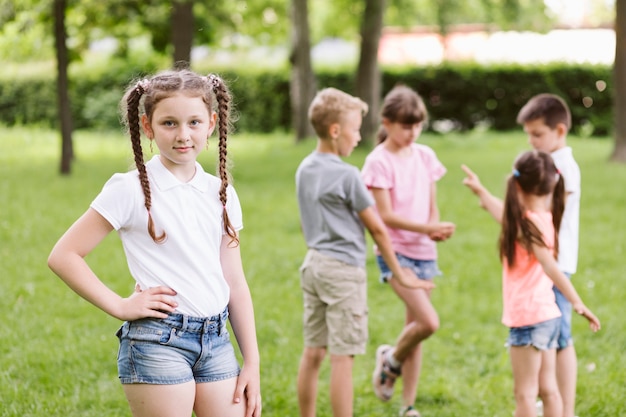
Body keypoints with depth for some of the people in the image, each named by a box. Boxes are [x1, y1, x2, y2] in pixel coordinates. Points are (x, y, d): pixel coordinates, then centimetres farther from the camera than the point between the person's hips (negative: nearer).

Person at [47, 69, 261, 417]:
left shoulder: (221, 195, 9)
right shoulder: (131, 190, -5)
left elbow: (235, 284, 13)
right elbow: (63, 256, -7)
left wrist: (252, 362, 10)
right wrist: (120, 306, -10)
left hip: (216, 340, 5)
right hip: (158, 342, -5)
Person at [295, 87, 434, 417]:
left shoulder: (304, 170, 8)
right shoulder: (347, 175, -14)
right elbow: (377, 229, -8)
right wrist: (399, 274, 1)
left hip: (313, 263, 8)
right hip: (343, 269, -8)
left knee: (312, 352, 12)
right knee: (342, 358, -3)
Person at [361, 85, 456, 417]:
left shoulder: (425, 156, 8)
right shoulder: (379, 161, -10)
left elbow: (432, 206, 11)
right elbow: (386, 215, -15)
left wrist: (436, 230, -10)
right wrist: (427, 229, -24)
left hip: (424, 253, 6)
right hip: (395, 251, -6)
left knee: (415, 325, 9)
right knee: (429, 322, -19)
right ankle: (391, 359, 11)